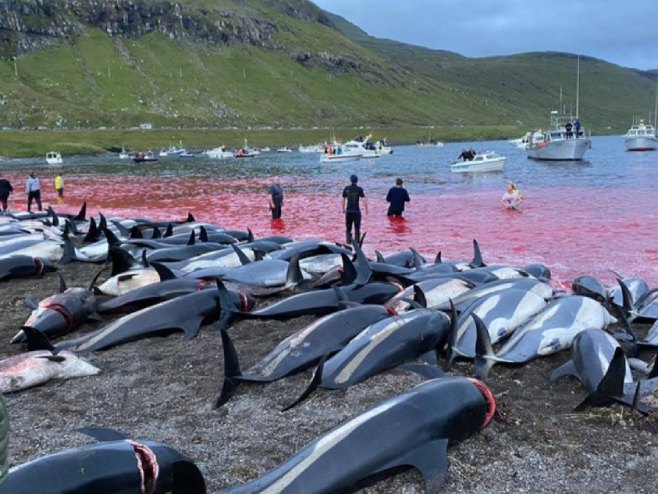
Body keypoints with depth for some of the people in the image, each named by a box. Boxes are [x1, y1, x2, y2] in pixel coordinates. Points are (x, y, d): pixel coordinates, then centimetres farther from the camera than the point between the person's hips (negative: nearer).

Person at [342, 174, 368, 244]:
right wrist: (366, 209, 0)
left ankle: (349, 240, 8)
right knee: (357, 228, 5)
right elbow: (364, 200, -10)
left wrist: (343, 209, 18)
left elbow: (343, 199, 6)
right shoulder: (359, 189, -6)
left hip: (348, 211, 2)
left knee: (348, 227, 14)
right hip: (356, 211, -2)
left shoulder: (346, 189, 1)